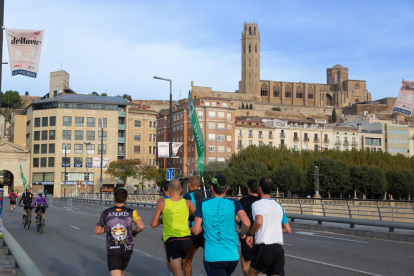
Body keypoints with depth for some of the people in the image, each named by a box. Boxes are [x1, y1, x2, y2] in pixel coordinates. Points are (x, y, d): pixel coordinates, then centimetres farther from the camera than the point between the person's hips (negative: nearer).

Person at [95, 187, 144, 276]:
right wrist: (134, 232, 0)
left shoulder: (106, 213, -4)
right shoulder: (131, 212, -6)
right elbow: (141, 226, -22)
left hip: (112, 250, -2)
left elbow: (97, 231, 4)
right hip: (127, 249, 2)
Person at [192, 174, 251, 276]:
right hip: (232, 256, 2)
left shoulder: (203, 203, 0)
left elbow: (196, 230, -3)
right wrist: (242, 233, 7)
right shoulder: (233, 203, 0)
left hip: (212, 257, -2)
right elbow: (246, 223, -14)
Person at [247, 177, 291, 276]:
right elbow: (288, 230, 19)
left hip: (264, 247, -5)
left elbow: (259, 222, -24)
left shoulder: (257, 204, -4)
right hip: (279, 248, 5)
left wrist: (250, 234, -8)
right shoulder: (278, 206, 16)